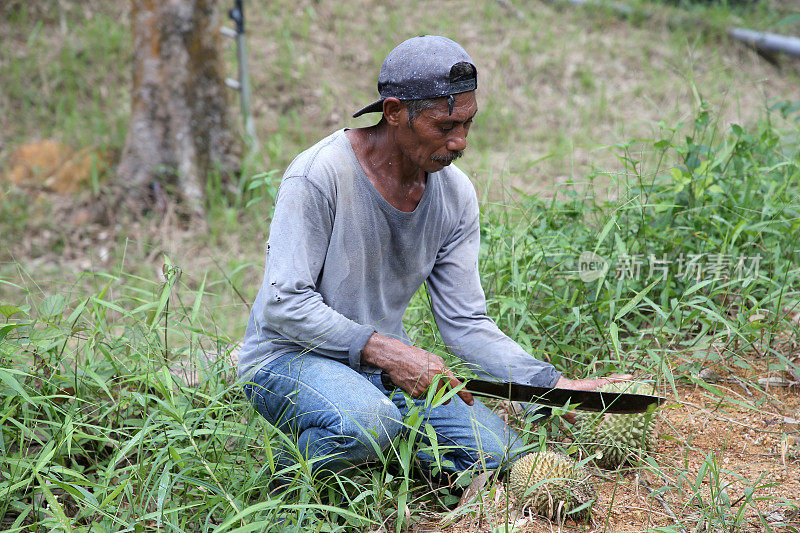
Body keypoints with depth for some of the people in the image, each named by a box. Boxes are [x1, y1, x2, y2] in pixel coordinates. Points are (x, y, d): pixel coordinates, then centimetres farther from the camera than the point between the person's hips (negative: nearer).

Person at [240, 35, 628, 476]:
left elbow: (465, 321, 0)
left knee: (501, 455, -11)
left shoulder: (456, 195, -1)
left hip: (385, 367, 6)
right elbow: (284, 303, -21)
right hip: (291, 357, -5)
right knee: (368, 424, -38)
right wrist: (388, 351, -28)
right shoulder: (319, 175, -20)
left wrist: (556, 386, -12)